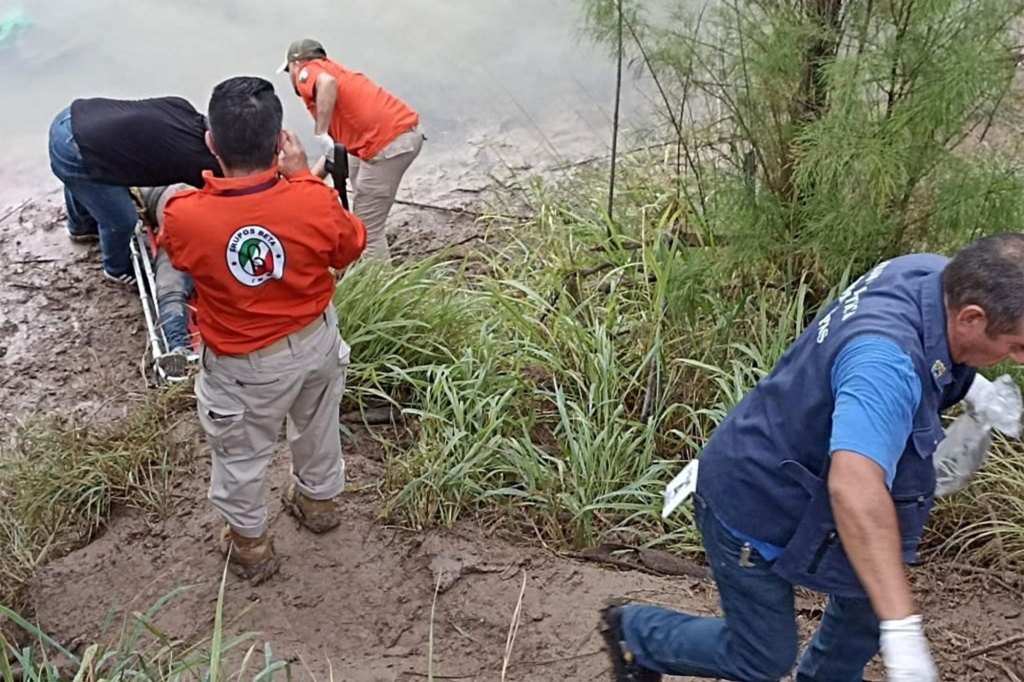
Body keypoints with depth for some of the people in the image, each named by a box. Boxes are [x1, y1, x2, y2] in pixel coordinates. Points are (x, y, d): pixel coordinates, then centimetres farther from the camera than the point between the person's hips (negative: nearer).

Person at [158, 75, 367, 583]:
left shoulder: (184, 216, -29)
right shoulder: (314, 202, -28)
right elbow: (351, 248, -4)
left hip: (246, 365, -2)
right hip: (317, 340, 2)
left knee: (241, 456, 24)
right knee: (317, 426, 31)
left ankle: (250, 545, 45)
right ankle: (318, 499, 57)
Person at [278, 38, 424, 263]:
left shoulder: (307, 71, 4)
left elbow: (327, 82, -23)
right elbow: (337, 145, 26)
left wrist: (321, 134, -21)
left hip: (387, 142, -10)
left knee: (367, 228, -3)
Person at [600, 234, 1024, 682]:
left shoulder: (933, 272, -12)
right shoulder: (889, 361, -41)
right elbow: (855, 488, -55)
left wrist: (967, 383, 10)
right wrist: (902, 629, -55)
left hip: (802, 484, 9)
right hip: (753, 507, -9)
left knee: (865, 605, 19)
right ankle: (634, 631, 32)